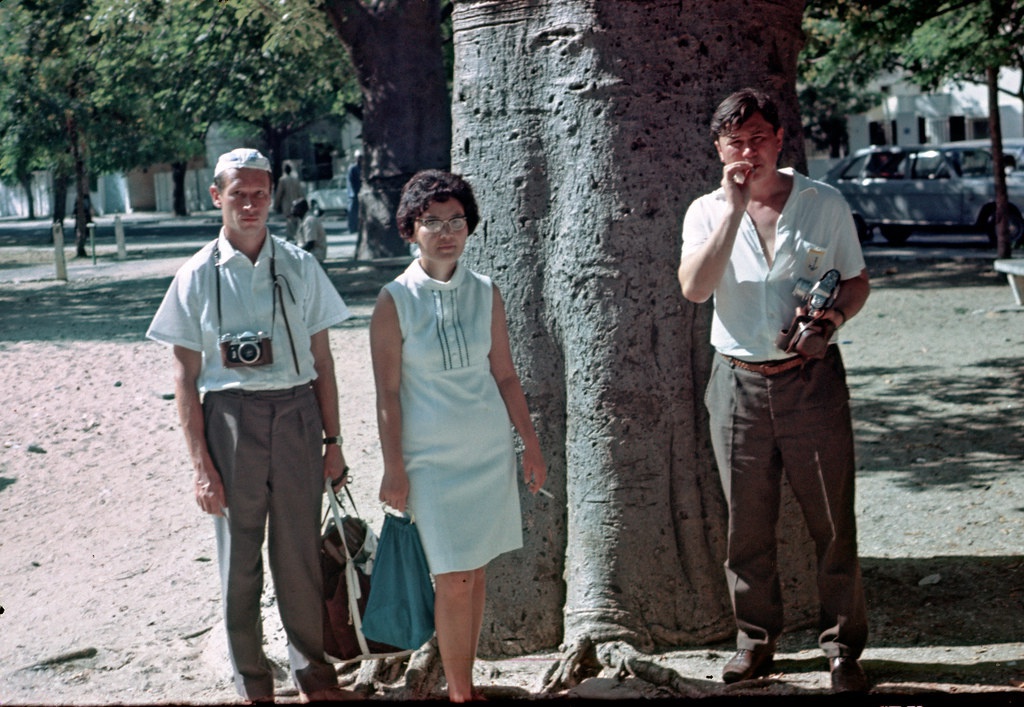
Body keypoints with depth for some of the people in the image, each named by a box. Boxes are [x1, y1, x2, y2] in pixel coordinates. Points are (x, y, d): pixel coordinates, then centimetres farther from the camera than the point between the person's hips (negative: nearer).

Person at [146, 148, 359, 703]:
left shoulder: (299, 267, 4)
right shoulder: (198, 277, -1)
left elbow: (322, 360, 8)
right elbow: (185, 377, -1)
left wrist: (332, 439, 6)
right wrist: (201, 464, -6)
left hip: (296, 416, 1)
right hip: (230, 419, -1)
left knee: (301, 554, 10)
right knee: (239, 557, 8)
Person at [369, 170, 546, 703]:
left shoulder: (485, 293, 4)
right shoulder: (395, 301, -7)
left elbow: (505, 376, 9)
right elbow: (388, 394, -6)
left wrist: (531, 446, 8)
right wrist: (394, 469, -8)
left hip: (490, 451, 4)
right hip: (431, 458, -4)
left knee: (476, 574, 9)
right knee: (454, 582, -4)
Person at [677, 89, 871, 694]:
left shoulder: (825, 205, 1)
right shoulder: (708, 212, 2)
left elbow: (857, 280, 11)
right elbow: (695, 287, -16)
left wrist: (838, 314, -12)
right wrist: (734, 207, -19)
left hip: (813, 380, -1)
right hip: (739, 384, 1)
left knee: (834, 523, 2)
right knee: (748, 525, 9)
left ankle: (844, 648, 15)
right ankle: (756, 639, 26)